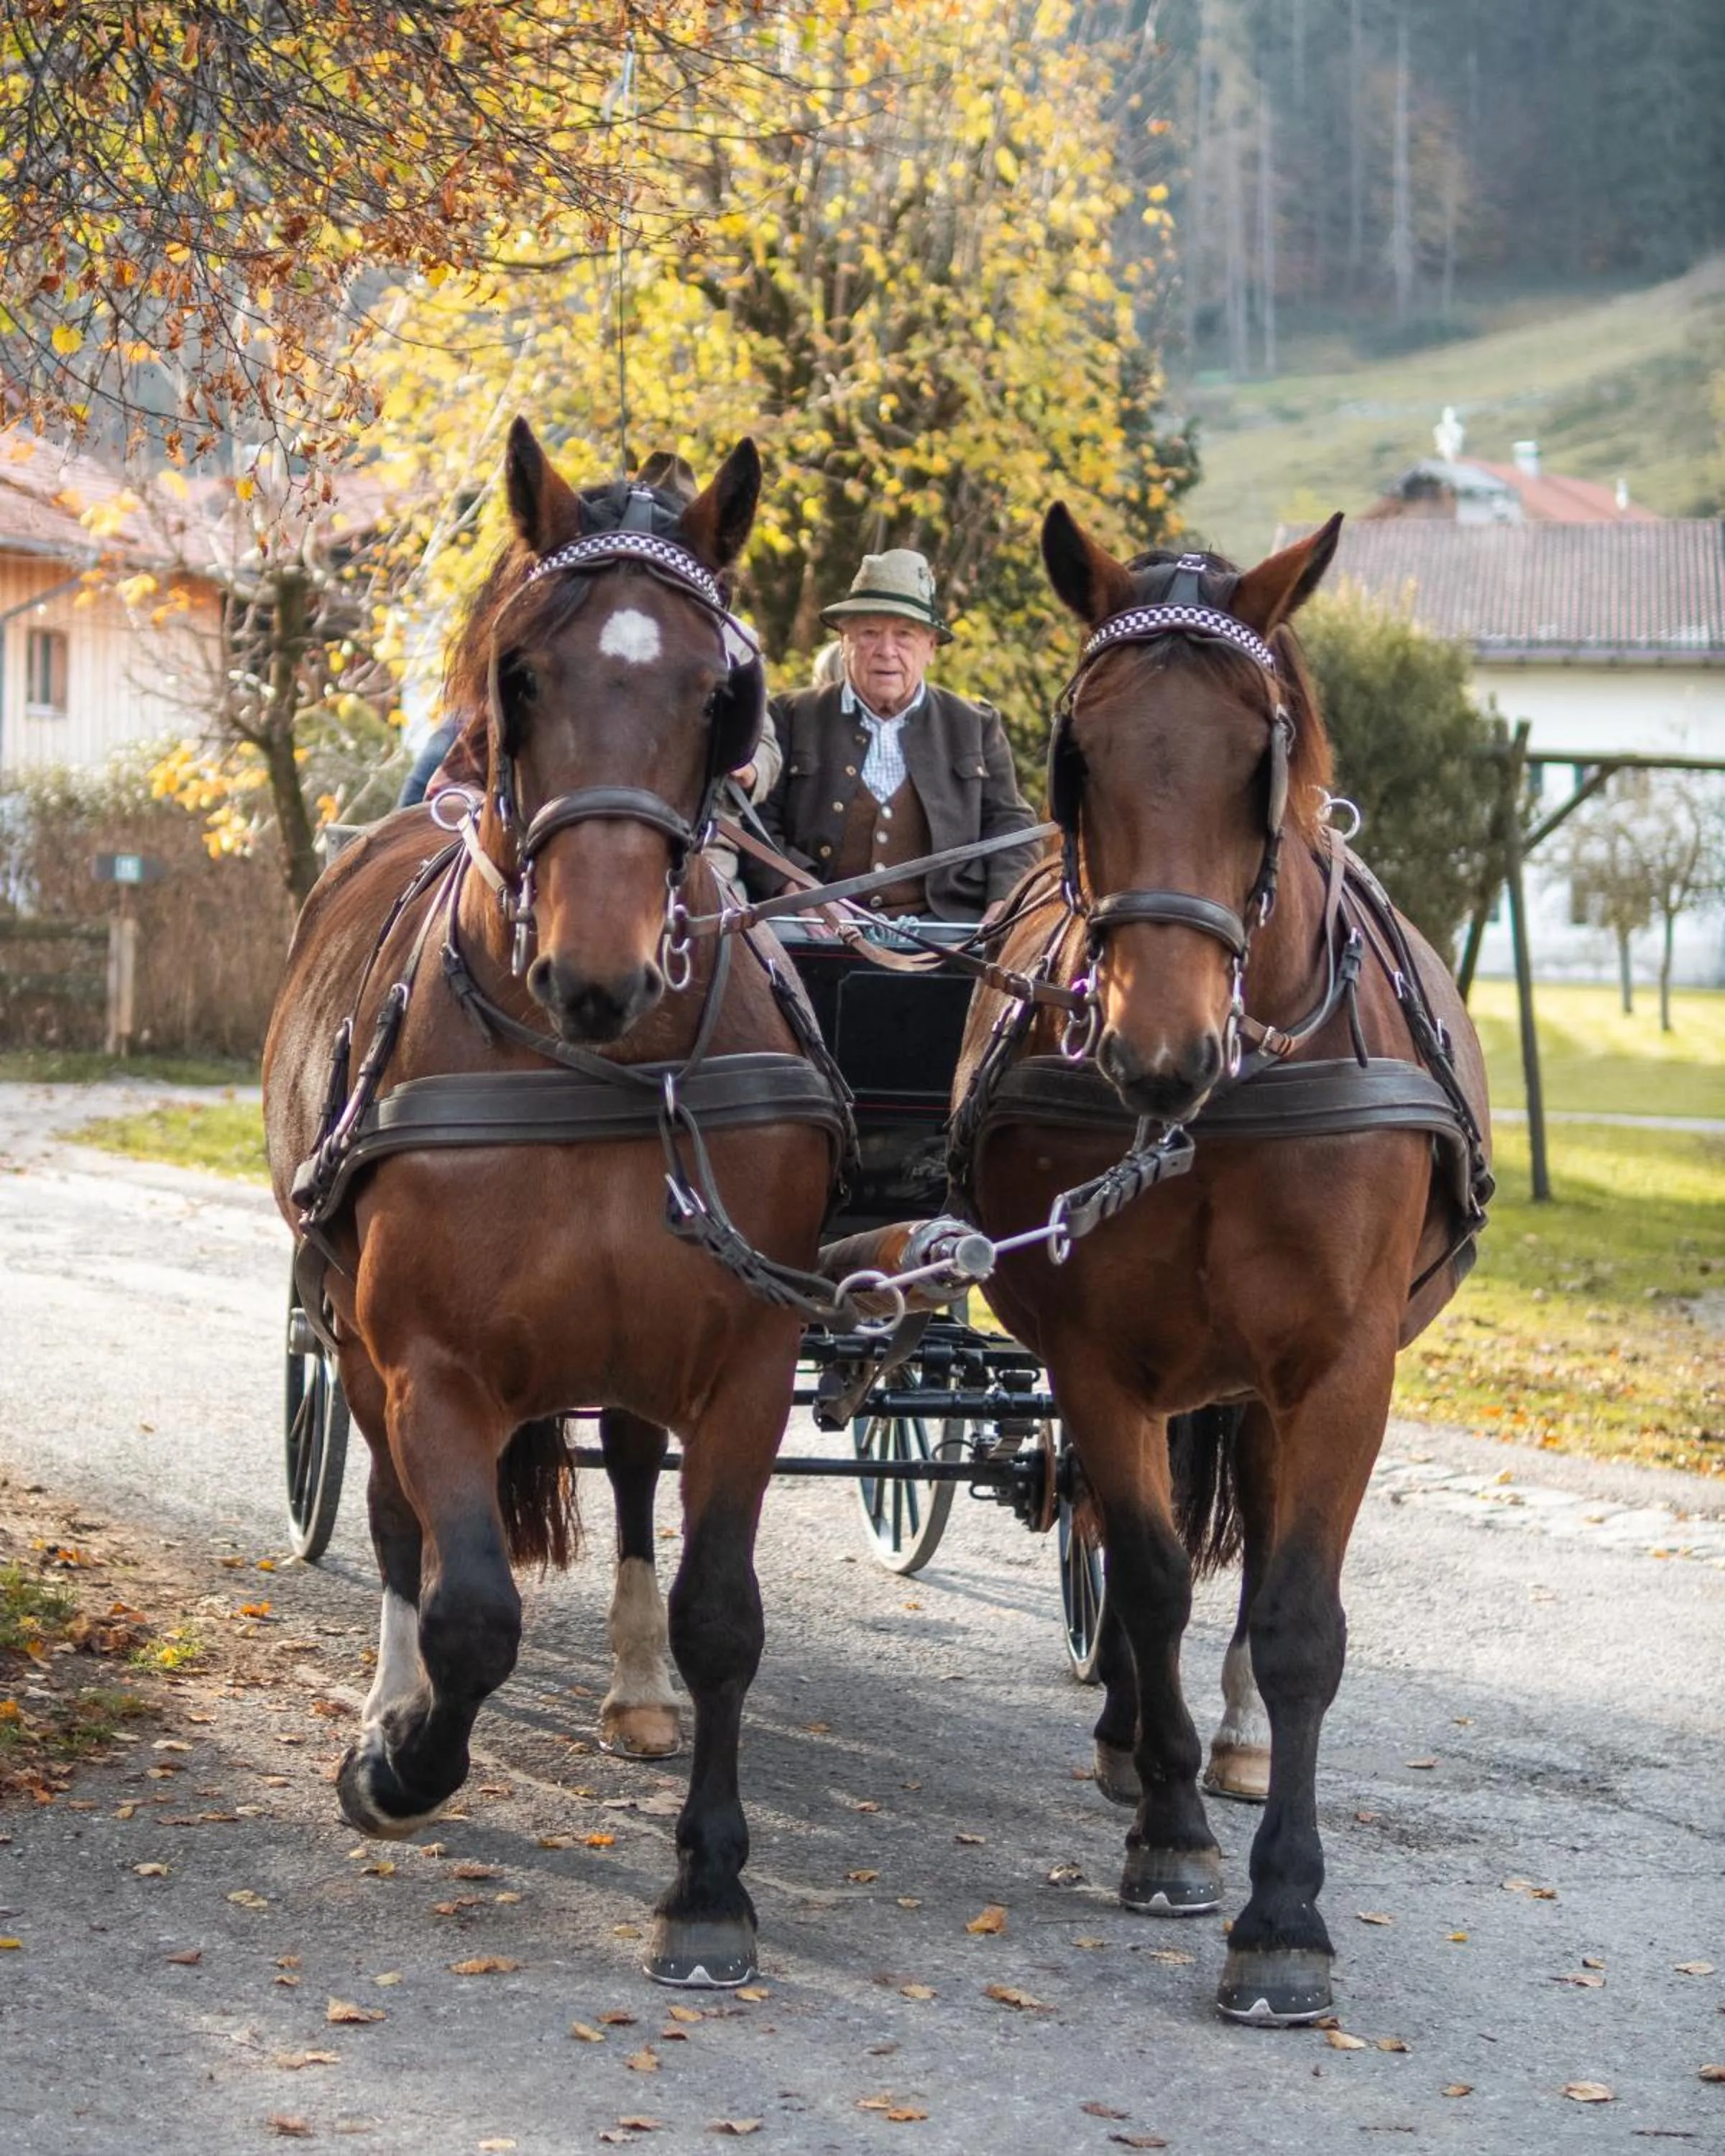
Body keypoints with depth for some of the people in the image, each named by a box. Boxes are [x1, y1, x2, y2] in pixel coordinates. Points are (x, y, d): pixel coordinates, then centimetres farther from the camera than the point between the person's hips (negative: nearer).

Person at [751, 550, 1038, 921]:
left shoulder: (976, 726, 18)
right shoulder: (792, 719, 13)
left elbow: (1009, 822, 16)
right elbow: (756, 824, 6)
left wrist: (1005, 903, -3)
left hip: (945, 927, 2)